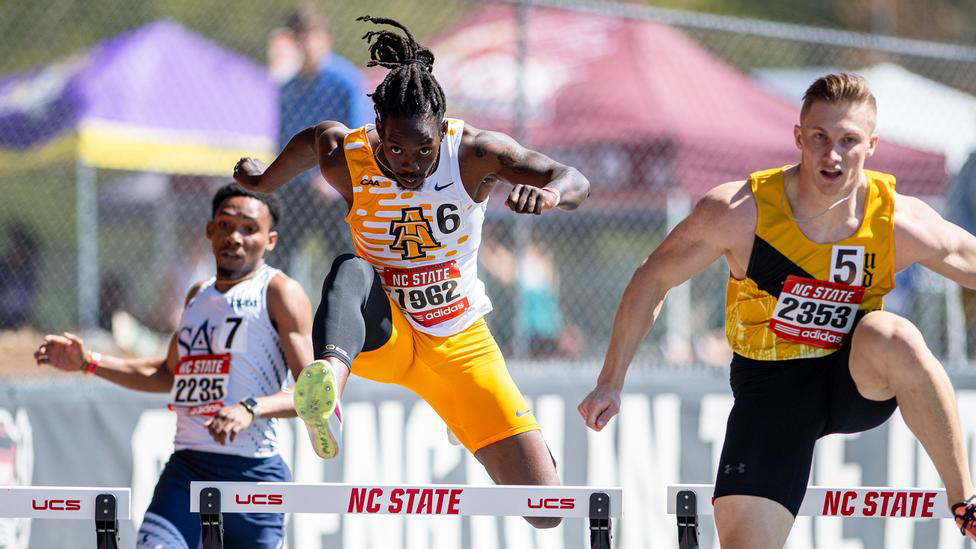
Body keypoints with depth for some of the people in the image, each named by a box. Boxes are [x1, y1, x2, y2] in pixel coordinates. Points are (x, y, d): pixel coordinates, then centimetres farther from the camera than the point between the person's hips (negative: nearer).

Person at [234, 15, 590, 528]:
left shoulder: (473, 153, -19)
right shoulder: (345, 161, -18)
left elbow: (576, 181, -21)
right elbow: (314, 139, 6)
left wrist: (551, 193, -43)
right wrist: (264, 178, 22)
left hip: (462, 345, 1)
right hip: (384, 333, -1)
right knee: (351, 270, -40)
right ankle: (328, 383, -69)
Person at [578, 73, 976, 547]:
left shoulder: (902, 223, -17)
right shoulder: (738, 211, -19)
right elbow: (654, 278, -5)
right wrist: (611, 382, -3)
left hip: (860, 382, 0)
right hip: (770, 386, 0)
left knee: (894, 338, -36)